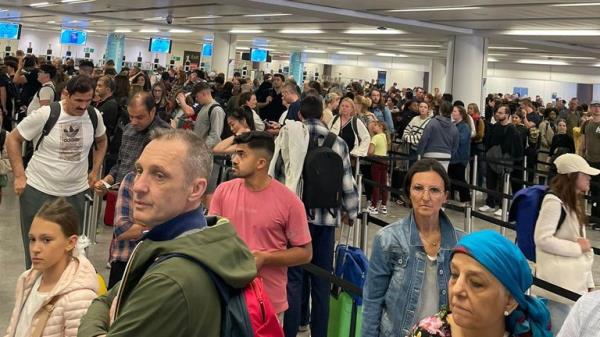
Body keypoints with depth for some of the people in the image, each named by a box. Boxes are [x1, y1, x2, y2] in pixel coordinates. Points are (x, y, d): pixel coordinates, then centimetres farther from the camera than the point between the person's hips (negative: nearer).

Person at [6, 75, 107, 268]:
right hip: (38, 190, -3)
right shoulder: (45, 114, -15)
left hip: (76, 192, 3)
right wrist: (20, 176, -9)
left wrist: (95, 171, 8)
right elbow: (13, 139, -5)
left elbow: (101, 141, 17)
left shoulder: (94, 115, -5)